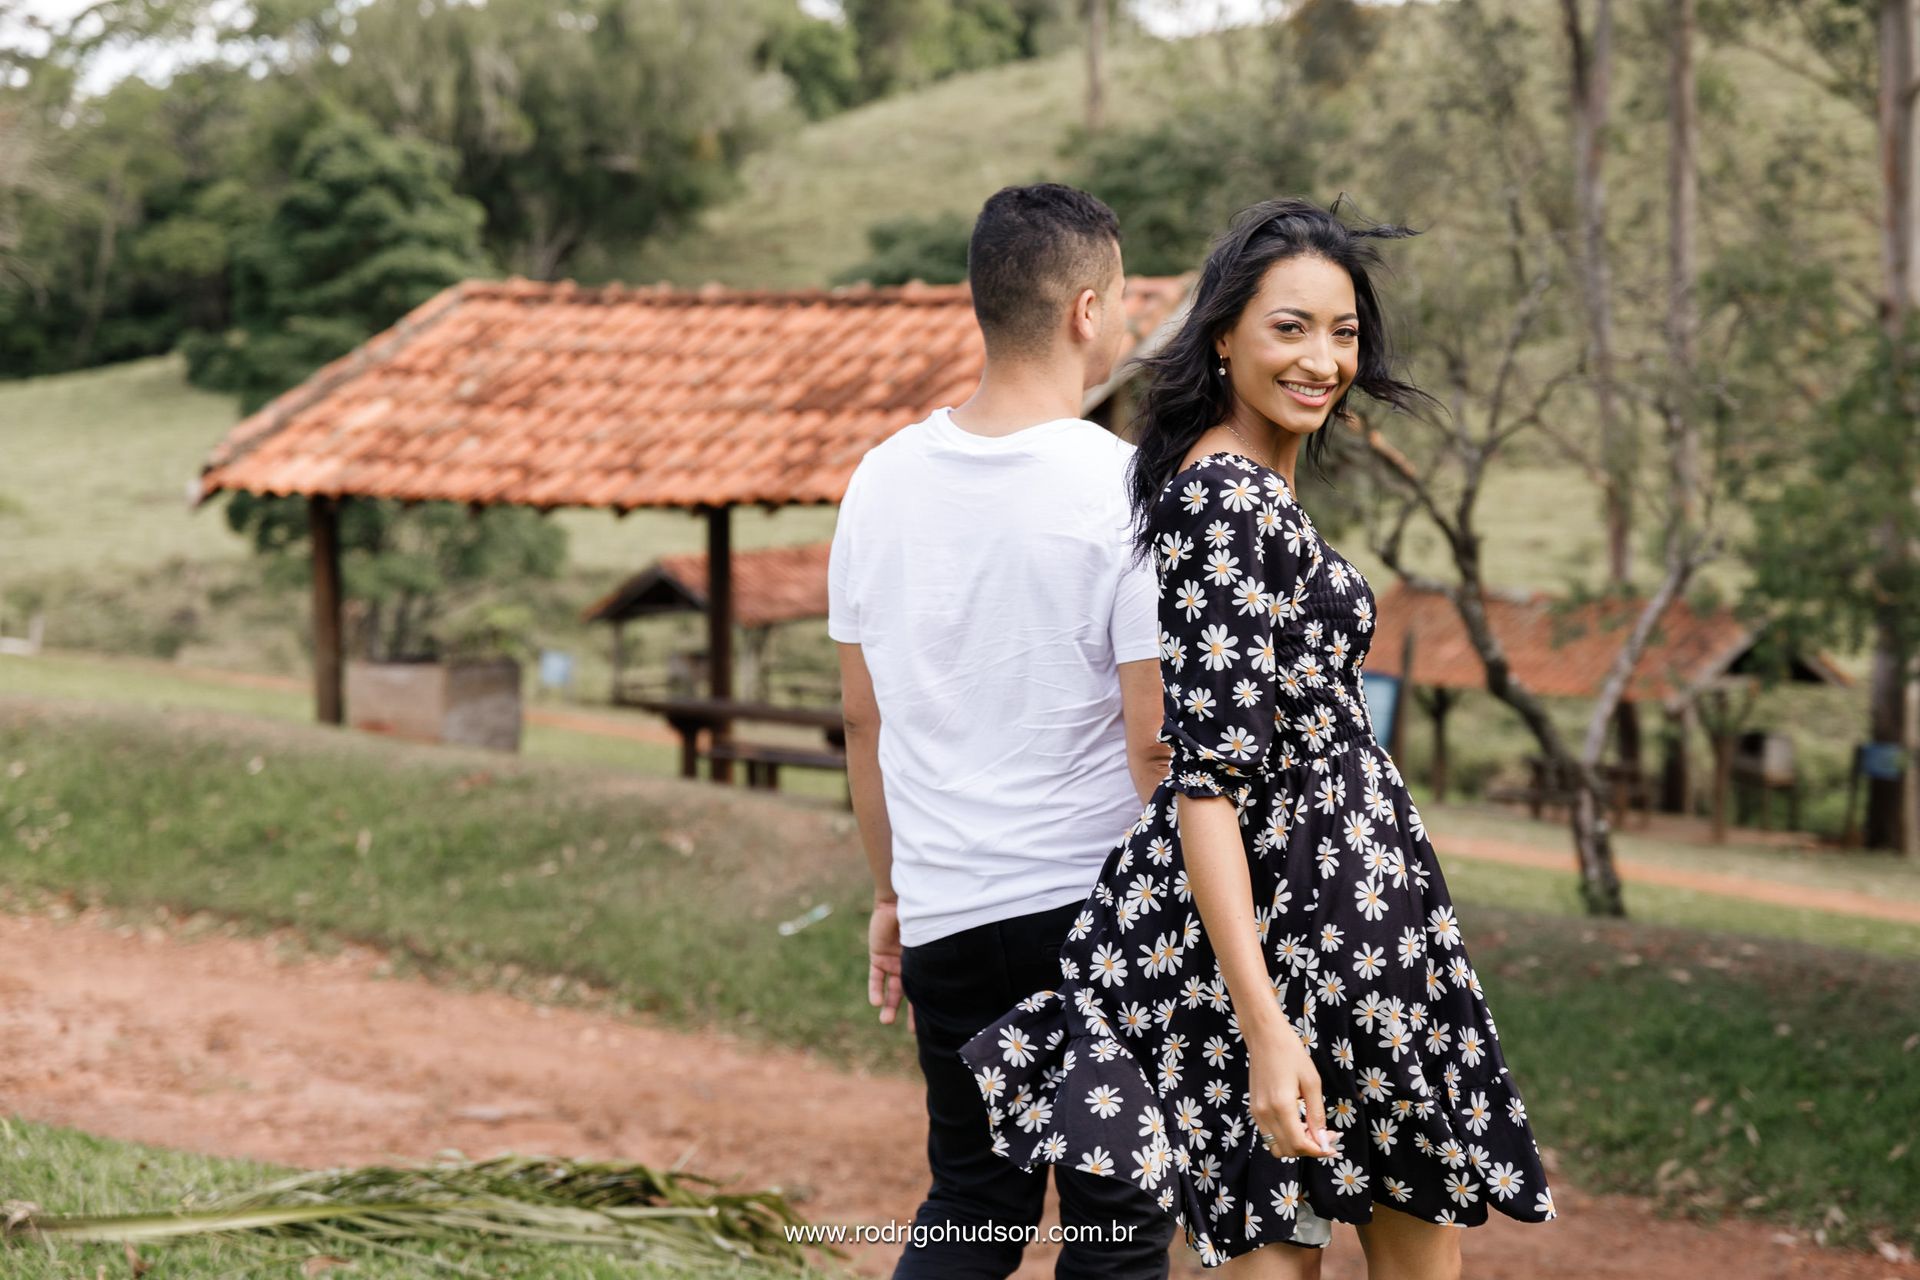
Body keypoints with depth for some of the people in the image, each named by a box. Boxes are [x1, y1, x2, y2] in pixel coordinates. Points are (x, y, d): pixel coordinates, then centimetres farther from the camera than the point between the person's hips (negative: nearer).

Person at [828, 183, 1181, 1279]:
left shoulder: (885, 477, 3)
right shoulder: (1127, 491, -13)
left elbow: (863, 718, 10)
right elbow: (1155, 744, -14)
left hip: (947, 913, 5)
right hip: (1103, 908, -5)